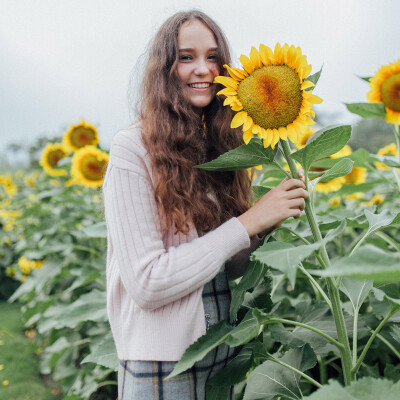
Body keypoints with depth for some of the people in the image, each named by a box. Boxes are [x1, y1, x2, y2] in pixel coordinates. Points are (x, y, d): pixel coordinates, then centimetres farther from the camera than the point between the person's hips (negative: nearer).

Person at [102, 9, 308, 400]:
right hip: (162, 363, -5)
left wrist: (264, 230, -12)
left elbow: (226, 269, 7)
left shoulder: (219, 148, 2)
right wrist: (248, 222, -20)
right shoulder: (133, 149, -15)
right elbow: (145, 284, -20)